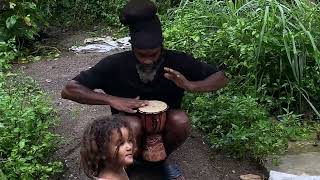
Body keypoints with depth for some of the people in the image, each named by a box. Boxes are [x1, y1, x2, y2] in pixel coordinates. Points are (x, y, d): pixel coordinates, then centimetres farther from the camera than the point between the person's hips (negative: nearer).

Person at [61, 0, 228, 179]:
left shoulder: (177, 61, -20)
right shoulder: (116, 65, -23)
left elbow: (221, 78, -13)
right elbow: (69, 90, -23)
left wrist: (190, 86, -34)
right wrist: (112, 99, -36)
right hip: (131, 129, -2)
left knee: (181, 121, -30)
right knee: (132, 126, -35)